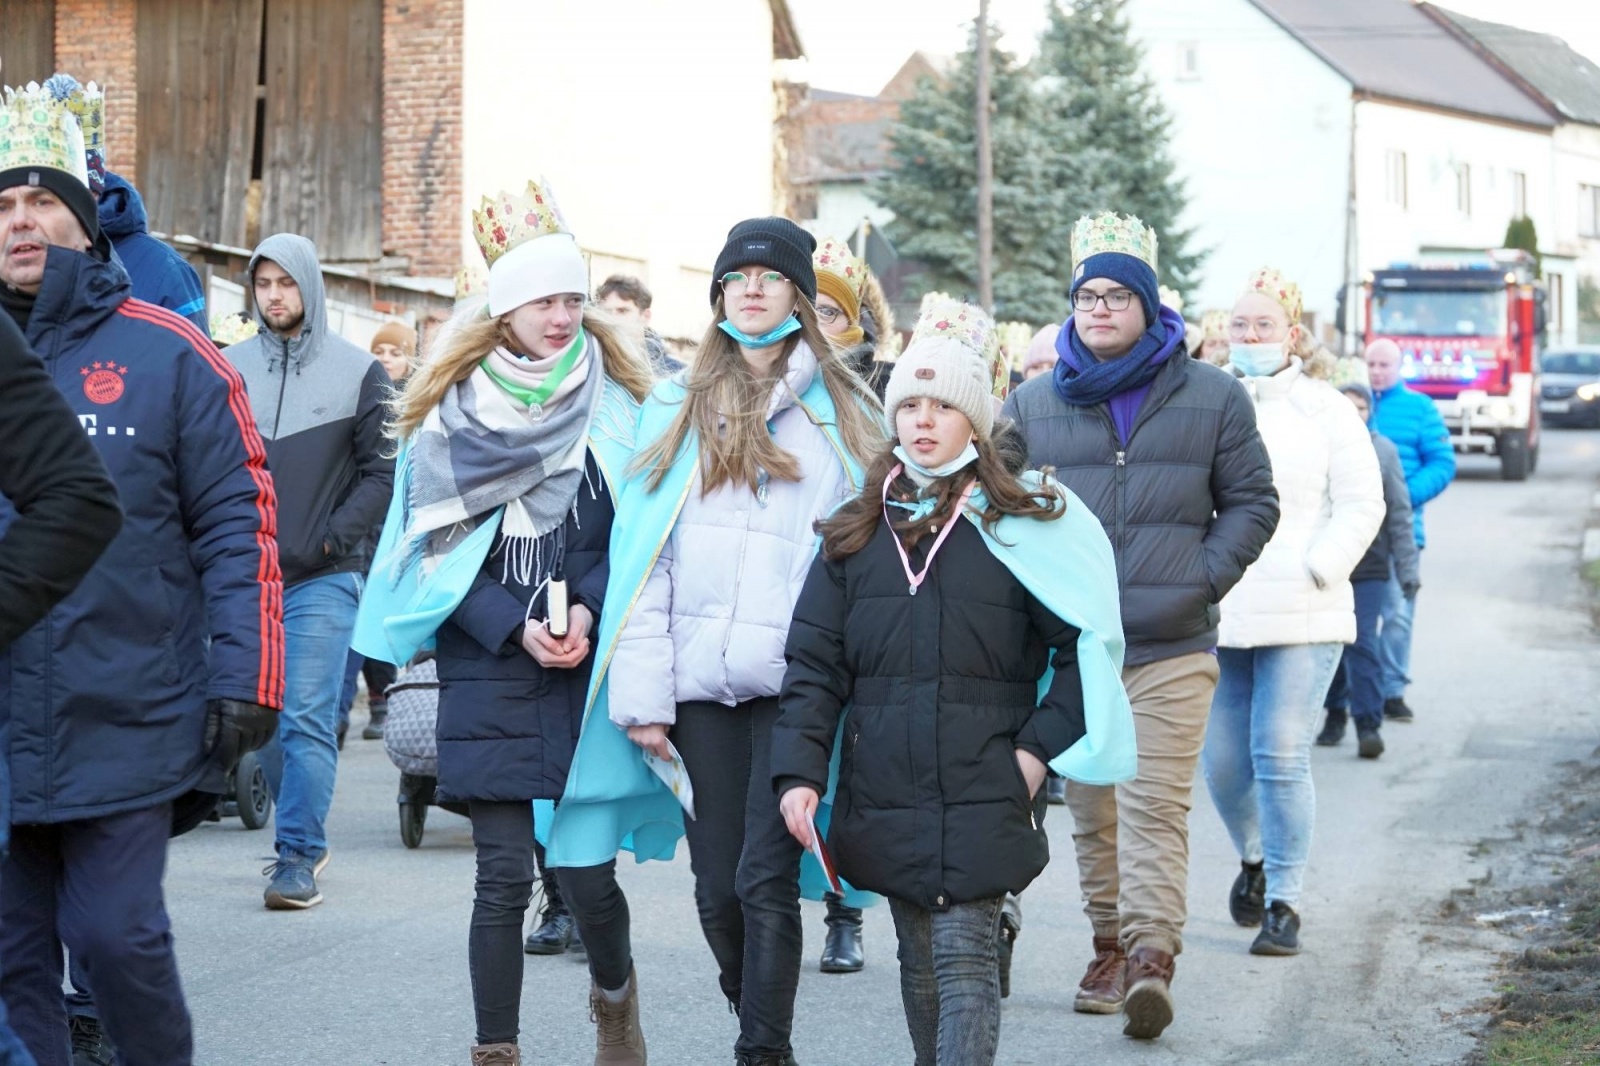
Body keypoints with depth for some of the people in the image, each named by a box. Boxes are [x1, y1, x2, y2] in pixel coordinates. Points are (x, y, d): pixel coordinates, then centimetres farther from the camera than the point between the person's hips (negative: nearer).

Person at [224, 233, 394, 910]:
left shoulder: (358, 371, 3)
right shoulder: (232, 368, 7)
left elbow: (383, 472, 1)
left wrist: (332, 537, -10)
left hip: (323, 579, -3)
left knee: (308, 720, -9)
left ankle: (299, 856, -7)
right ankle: (305, 831, 23)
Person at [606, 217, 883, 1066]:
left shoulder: (843, 413, 8)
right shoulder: (677, 408, 12)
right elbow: (640, 551, 8)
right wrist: (644, 692, 0)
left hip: (796, 681, -2)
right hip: (702, 681, 2)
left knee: (766, 878, -9)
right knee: (717, 886, 5)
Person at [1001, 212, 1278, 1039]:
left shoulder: (1212, 397, 5)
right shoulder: (1033, 403, 8)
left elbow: (1251, 502, 10)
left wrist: (1205, 578, -2)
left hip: (1171, 648, -2)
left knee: (1155, 806, -11)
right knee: (1090, 809, 7)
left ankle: (1151, 956, -16)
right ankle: (1109, 947, 17)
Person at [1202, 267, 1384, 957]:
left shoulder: (1326, 411, 3)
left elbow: (1361, 505, 2)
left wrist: (1315, 572, -9)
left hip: (1302, 616, -3)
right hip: (1214, 617, 3)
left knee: (1281, 758, -10)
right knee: (1222, 761, 5)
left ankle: (1283, 905, -2)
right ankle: (1253, 858, 35)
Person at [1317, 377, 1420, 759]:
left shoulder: (1383, 450, 2)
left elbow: (1399, 514, 4)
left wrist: (1408, 569, 1)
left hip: (1369, 568, -1)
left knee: (1363, 642, -9)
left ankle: (1368, 723, -8)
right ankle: (1335, 713, 29)